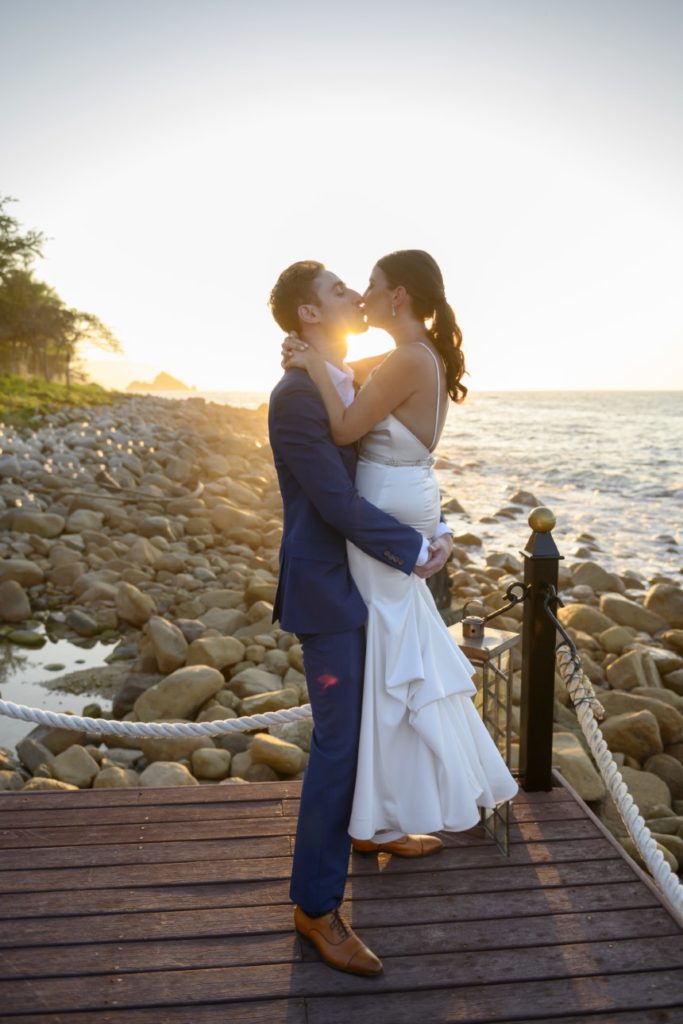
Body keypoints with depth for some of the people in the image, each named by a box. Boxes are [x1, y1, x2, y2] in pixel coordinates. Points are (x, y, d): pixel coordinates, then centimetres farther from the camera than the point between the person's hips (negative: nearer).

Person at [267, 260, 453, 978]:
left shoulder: (354, 386, 11)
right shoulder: (296, 396, -19)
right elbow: (338, 502, -23)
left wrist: (436, 530, 2)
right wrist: (416, 551, -15)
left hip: (367, 580, 10)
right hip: (328, 591, -9)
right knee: (338, 742, -4)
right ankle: (316, 906, 11)